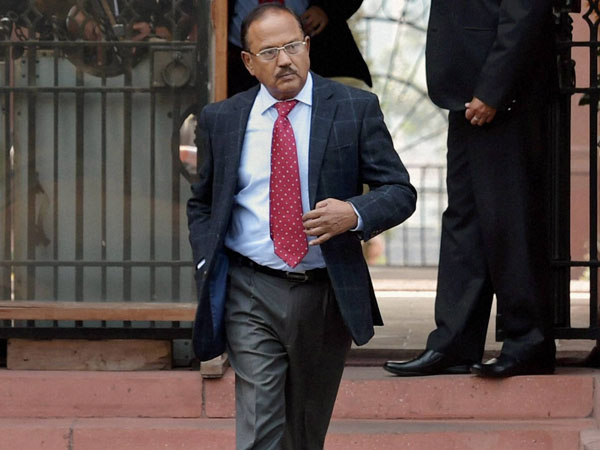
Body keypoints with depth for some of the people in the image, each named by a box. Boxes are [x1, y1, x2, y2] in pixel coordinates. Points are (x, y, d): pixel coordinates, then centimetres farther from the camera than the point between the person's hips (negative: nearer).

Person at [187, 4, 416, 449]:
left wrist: (355, 213, -20)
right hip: (252, 296, 0)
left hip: (327, 294, 1)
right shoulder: (220, 119, 5)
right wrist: (207, 267, 1)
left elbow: (400, 192, 0)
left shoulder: (354, 109, 0)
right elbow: (201, 203, 17)